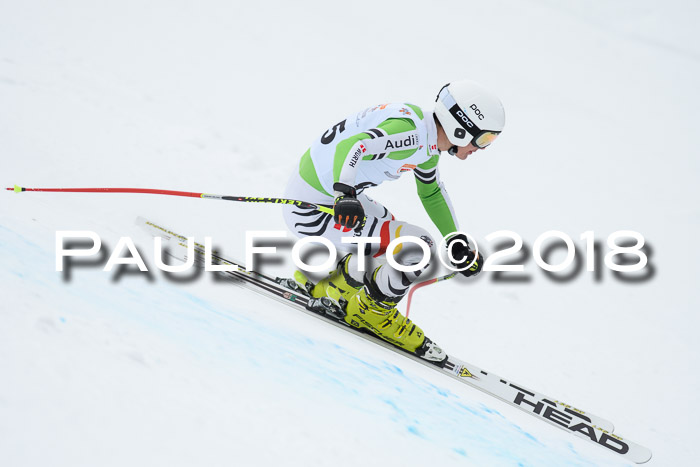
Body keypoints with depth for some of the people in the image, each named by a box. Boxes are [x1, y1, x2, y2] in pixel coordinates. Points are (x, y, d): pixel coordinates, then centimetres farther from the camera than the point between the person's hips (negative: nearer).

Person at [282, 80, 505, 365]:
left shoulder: (427, 136, 6)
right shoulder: (409, 133, -25)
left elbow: (432, 191, 23)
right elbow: (350, 146, -38)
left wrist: (457, 243, 23)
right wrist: (345, 193, -54)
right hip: (310, 212, -10)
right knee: (419, 249, -15)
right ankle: (369, 312, 5)